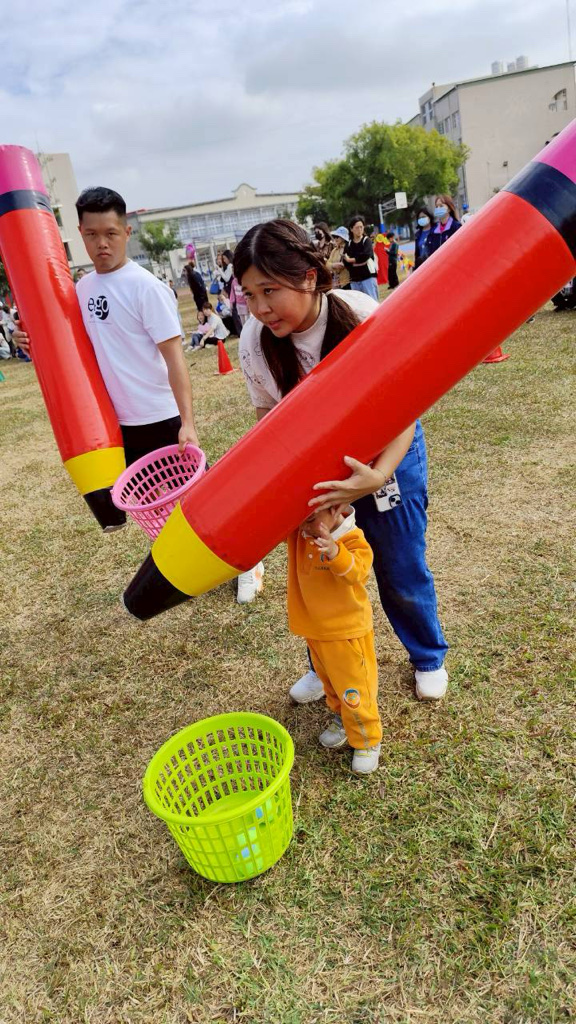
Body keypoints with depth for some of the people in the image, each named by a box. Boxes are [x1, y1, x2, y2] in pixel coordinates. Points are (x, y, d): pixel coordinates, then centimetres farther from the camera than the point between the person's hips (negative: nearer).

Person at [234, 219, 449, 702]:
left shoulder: (364, 316, -28)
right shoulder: (255, 340, -18)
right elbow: (269, 416, -3)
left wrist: (379, 474, -40)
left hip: (385, 458, -2)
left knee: (402, 572, 9)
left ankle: (429, 657, 41)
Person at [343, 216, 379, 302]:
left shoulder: (366, 240, 2)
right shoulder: (349, 244, 10)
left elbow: (365, 256, -16)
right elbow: (345, 262, -1)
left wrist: (350, 260, -4)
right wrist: (357, 262, -12)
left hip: (368, 276, -4)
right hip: (354, 279, 4)